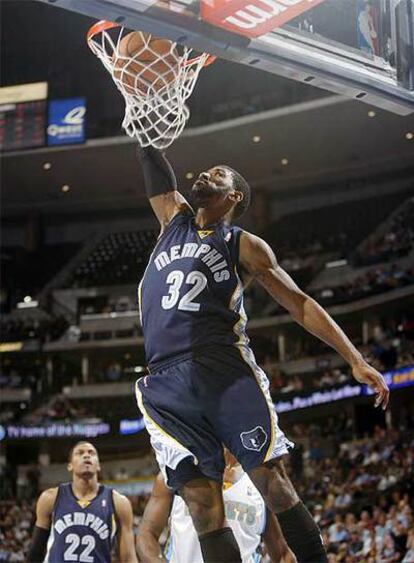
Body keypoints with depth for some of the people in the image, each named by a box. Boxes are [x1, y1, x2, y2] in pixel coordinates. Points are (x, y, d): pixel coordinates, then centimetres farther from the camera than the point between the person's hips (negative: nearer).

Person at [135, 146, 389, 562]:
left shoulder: (242, 245, 13)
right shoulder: (174, 220, 26)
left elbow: (299, 303, 8)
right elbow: (154, 171, 25)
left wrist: (355, 360, 0)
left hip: (223, 370, -3)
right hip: (165, 382, 3)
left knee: (274, 484, -11)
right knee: (202, 506, -5)